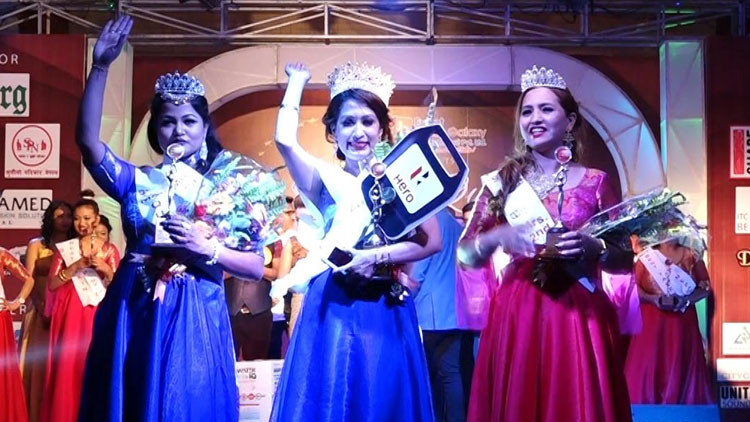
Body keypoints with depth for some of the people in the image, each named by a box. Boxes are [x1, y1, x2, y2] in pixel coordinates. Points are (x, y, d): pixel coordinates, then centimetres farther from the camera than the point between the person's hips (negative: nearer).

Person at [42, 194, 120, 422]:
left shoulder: (109, 250, 7)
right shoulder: (64, 248, 8)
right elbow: (52, 284, 0)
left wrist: (106, 269, -13)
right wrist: (76, 266, -11)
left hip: (98, 314, 0)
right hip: (69, 315, 0)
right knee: (67, 368, -5)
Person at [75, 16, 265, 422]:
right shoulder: (136, 181, 6)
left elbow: (257, 267, 0)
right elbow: (87, 140, -12)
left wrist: (206, 247, -16)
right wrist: (100, 67, -19)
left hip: (195, 319, -1)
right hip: (135, 315, 1)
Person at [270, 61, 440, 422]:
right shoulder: (327, 180, 6)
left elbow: (432, 241, -2)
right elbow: (285, 140, -12)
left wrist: (377, 257, -14)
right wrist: (297, 81, 0)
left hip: (386, 311, 1)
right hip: (333, 308, 0)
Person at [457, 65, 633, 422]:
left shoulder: (595, 182, 3)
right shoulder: (502, 182, 5)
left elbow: (625, 260, 5)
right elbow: (465, 256, 4)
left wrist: (592, 247, -14)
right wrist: (499, 237, -14)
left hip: (580, 314, 0)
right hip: (516, 315, 1)